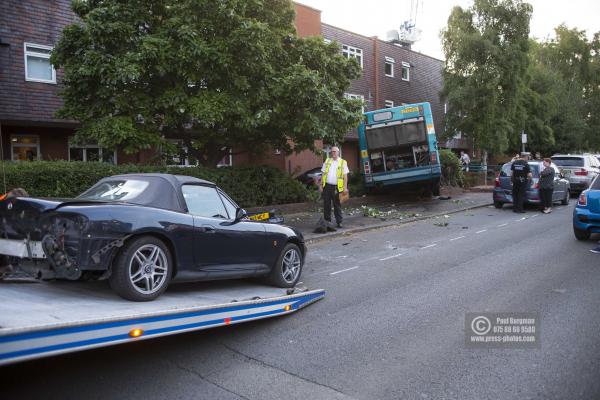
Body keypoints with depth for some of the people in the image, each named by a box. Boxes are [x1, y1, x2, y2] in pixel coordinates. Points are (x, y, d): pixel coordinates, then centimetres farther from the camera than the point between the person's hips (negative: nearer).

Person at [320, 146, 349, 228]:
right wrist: (321, 185, 7)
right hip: (327, 186, 3)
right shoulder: (327, 161, 13)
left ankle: (339, 222, 10)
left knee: (337, 205, 4)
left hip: (336, 187, -3)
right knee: (326, 205, 6)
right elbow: (323, 173, 14)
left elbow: (345, 176, 1)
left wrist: (345, 187, -7)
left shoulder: (343, 162, 4)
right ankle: (327, 221, 17)